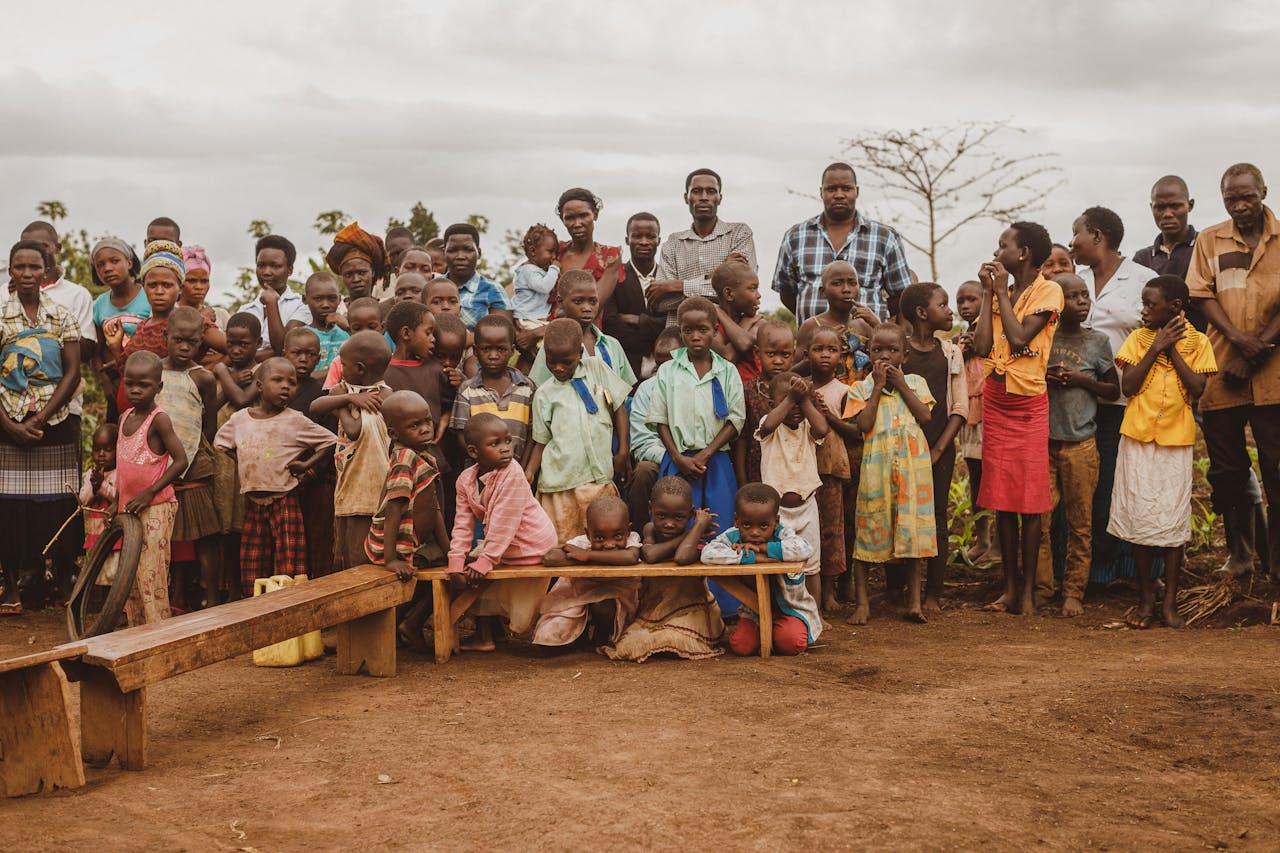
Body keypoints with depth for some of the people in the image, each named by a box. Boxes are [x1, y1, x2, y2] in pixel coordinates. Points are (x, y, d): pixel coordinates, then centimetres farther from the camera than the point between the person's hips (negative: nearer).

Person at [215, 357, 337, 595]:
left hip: (284, 501, -4)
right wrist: (240, 463, 10)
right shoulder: (239, 419, 5)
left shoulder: (295, 421, -5)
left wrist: (305, 464, -6)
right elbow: (220, 443, 23)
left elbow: (331, 441, 0)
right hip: (252, 502, 4)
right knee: (252, 570, 9)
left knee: (290, 570, -5)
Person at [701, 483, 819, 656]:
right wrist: (752, 557, -37)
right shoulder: (733, 537, -15)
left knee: (790, 643, -26)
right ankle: (763, 632, 15)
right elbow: (707, 555, -33)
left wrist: (762, 548, -35)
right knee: (741, 646, -19)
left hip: (790, 607, -2)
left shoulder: (782, 534, -20)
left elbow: (804, 550, -41)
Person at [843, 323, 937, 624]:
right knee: (869, 526, 0)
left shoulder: (915, 382, 11)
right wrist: (878, 386, -8)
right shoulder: (861, 388, 5)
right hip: (876, 464, -1)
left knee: (914, 527, 2)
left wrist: (901, 385, -5)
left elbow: (925, 417, -3)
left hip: (912, 463, 1)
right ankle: (862, 601, 7)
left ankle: (914, 598, 12)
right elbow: (864, 424, -10)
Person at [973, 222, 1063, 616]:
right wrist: (989, 292, 2)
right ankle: (1009, 587, 10)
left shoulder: (1048, 291, -4)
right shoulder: (999, 290, 13)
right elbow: (982, 346, 1)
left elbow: (1019, 337, -16)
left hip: (1030, 402, -5)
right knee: (1001, 498, 5)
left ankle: (1028, 590, 3)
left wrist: (1003, 291, -7)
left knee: (1030, 500, -3)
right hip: (996, 399, 5)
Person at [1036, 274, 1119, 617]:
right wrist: (1043, 377, -9)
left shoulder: (1097, 342, 2)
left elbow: (1114, 390, 8)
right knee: (1038, 518, 1)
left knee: (1080, 524, 4)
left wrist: (1080, 380, -9)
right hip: (1041, 442, 1)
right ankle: (1041, 586, 13)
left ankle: (1073, 592, 12)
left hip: (1080, 445, 0)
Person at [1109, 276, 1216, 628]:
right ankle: (1145, 599, 13)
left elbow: (1196, 389, -9)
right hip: (1138, 439, 1)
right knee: (1139, 519, 2)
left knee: (1173, 520, 2)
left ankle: (1170, 601, 10)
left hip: (1177, 440, -1)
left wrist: (1172, 349, -10)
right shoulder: (1138, 338, 3)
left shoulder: (1196, 341, 2)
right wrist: (1156, 347, -11)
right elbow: (1128, 386, -6)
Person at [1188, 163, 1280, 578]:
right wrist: (1238, 338, -12)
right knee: (1226, 470, 8)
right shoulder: (1209, 240, 10)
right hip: (1221, 372, 2)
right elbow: (1203, 295, 3)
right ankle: (1240, 552, 22)